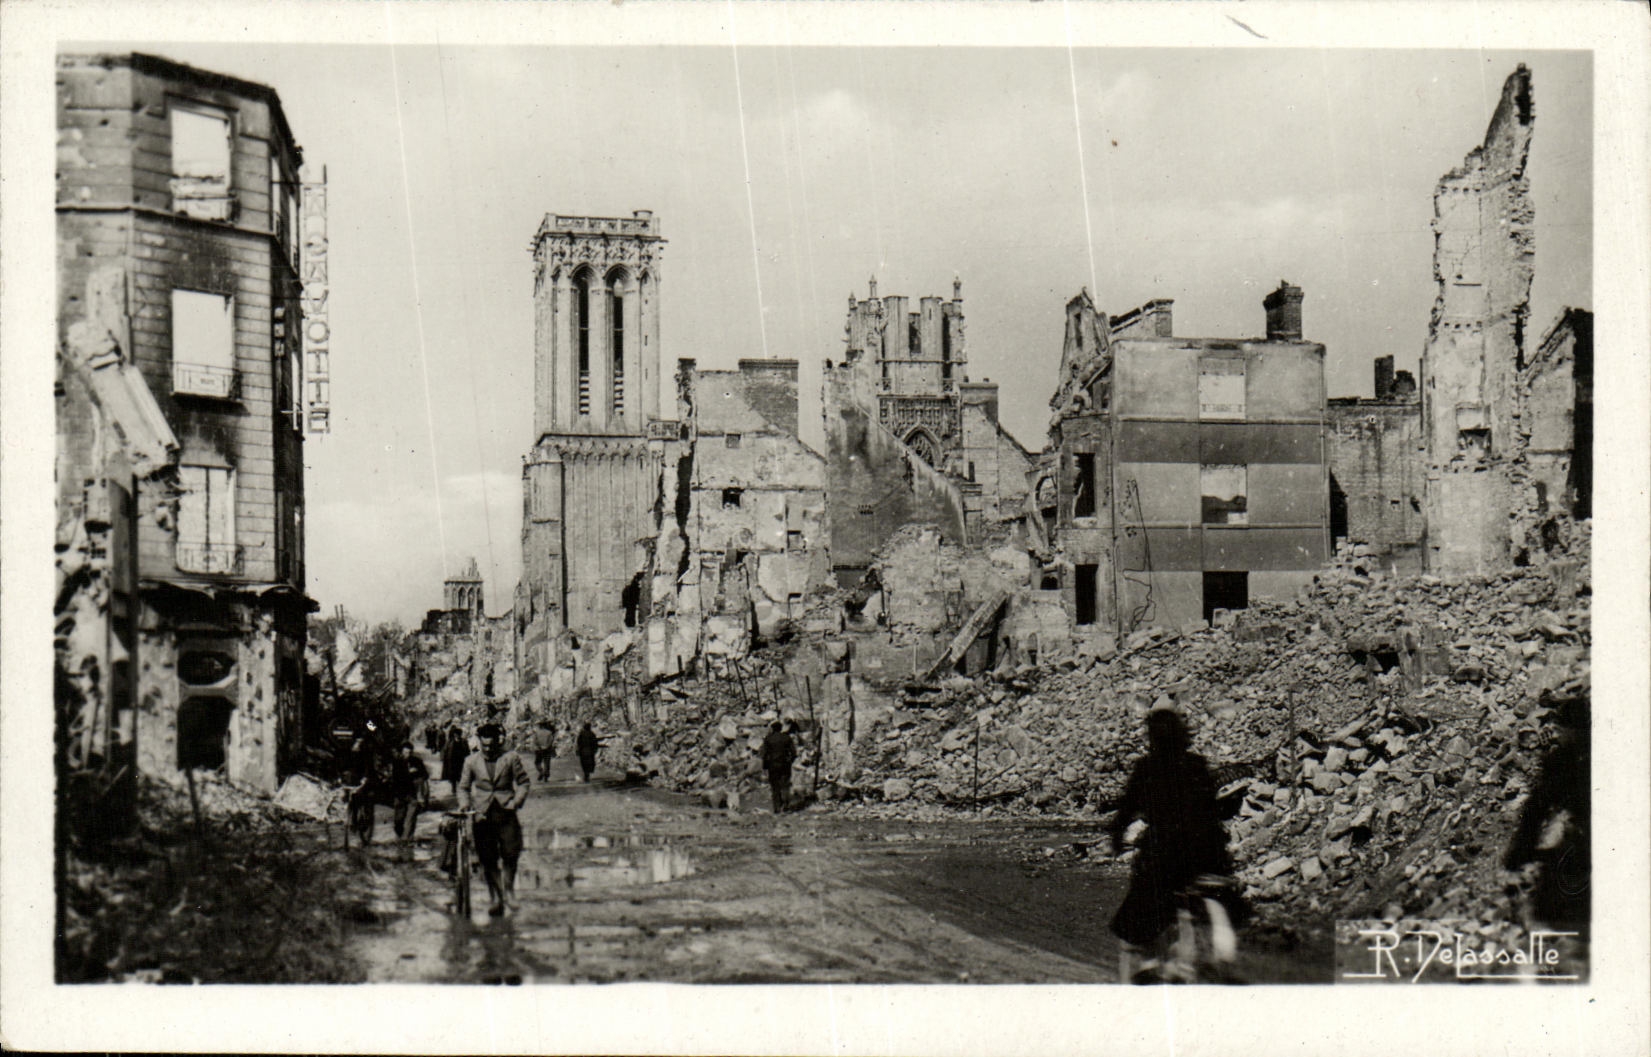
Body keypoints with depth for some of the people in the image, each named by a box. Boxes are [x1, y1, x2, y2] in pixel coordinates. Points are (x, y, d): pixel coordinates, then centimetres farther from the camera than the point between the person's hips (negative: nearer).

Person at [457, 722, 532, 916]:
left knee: (510, 854, -5)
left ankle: (509, 890, 19)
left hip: (506, 813, -1)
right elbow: (463, 787, 17)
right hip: (483, 815, 1)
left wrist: (516, 802, -6)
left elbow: (524, 783, 8)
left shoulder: (511, 759, 3)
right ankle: (496, 900, 7)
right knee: (488, 860, -1)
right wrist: (466, 804, -1)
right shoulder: (472, 761, 8)